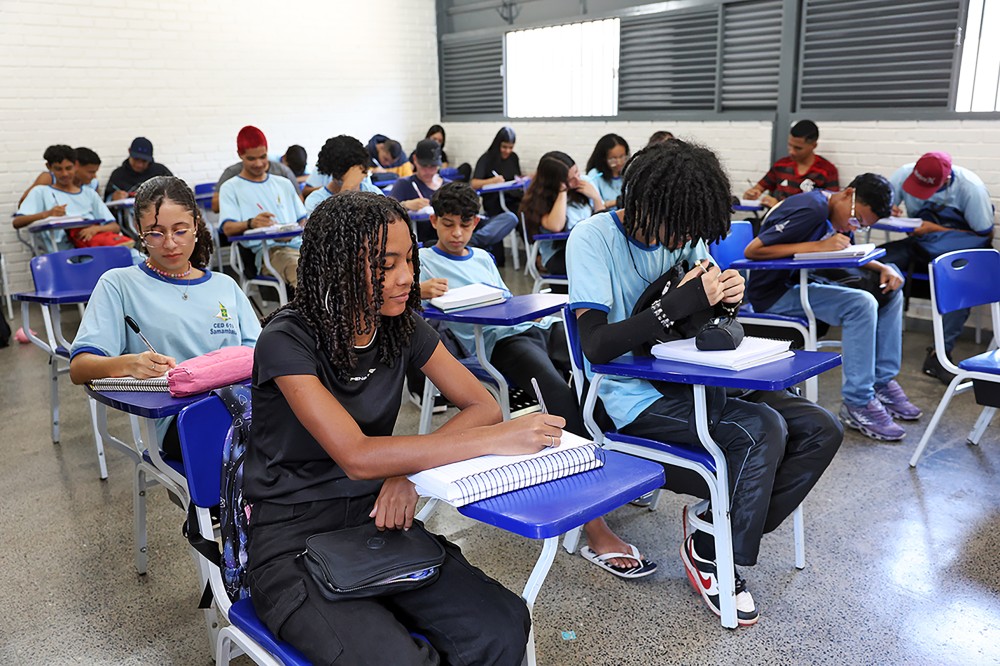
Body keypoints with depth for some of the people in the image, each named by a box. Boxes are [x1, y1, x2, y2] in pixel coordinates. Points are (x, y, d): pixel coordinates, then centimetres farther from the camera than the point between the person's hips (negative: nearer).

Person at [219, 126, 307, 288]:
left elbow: (303, 219, 25)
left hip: (298, 244, 5)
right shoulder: (231, 188, 14)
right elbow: (228, 228, -1)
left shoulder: (284, 184, 29)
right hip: (268, 250, -5)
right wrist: (251, 223, -24)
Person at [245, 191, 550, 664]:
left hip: (377, 520, 5)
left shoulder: (402, 325, 0)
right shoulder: (288, 340, -17)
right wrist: (498, 440, -28)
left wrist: (410, 468, -20)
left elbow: (482, 406, -1)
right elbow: (357, 457, -26)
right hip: (293, 540, -4)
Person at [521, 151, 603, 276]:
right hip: (558, 255, -4)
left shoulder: (586, 184, 7)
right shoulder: (540, 199, -3)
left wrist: (596, 197, -3)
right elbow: (556, 226, -23)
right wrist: (562, 191, -16)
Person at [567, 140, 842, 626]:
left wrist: (724, 298, -9)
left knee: (820, 430, -4)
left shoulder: (684, 231, 4)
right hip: (633, 396, -7)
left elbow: (701, 318, 15)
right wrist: (681, 301, -27)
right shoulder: (593, 238, -15)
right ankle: (708, 553, -2)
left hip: (687, 382, 7)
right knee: (762, 430, -26)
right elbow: (596, 345, -24)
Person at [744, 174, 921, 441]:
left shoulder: (836, 212, 7)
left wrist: (883, 268, -1)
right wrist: (818, 246, -27)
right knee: (861, 304, -26)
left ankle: (882, 382, 4)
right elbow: (752, 251, -27)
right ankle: (857, 404, -19)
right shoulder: (811, 210, -22)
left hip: (803, 280, 10)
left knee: (890, 292, 4)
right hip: (774, 292, -10)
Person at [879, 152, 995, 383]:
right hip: (922, 242, 3)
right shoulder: (904, 174, -10)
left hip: (960, 245, -3)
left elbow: (985, 236, -12)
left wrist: (934, 229, -22)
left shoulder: (971, 187, -18)